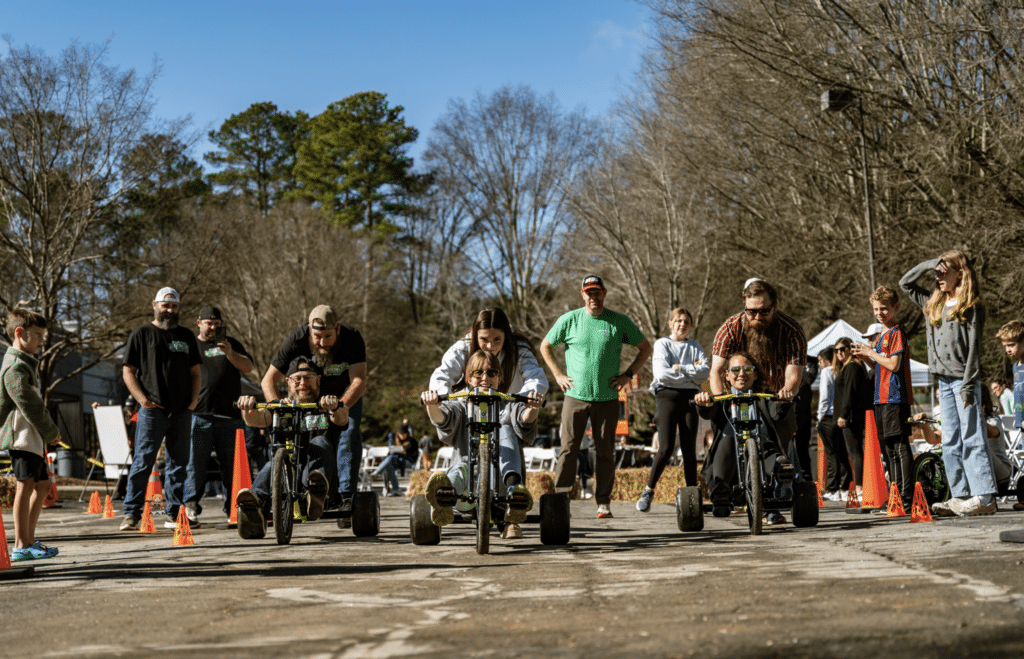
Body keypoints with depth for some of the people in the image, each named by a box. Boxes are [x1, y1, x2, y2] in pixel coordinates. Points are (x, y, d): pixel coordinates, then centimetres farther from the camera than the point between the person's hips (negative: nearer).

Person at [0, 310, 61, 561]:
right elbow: (27, 404, -18)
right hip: (21, 435, -11)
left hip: (33, 438, 11)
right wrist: (51, 432, -11)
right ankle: (21, 546, -18)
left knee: (42, 485, 14)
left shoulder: (27, 364, 22)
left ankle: (29, 540, 20)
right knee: (26, 484, -16)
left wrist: (48, 431, 13)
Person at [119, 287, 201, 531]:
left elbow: (195, 372, 20)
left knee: (179, 463, 5)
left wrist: (193, 400, 4)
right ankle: (132, 513, -5)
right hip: (152, 410, -4)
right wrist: (143, 400, -10)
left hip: (182, 411, 5)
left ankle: (173, 515, 11)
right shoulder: (141, 334, 4)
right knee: (143, 462, -8)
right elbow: (127, 371, 1)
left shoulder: (186, 336, 17)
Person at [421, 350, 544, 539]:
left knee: (505, 430, -19)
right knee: (460, 468, -35)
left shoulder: (507, 407, 21)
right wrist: (432, 405, -29)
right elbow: (442, 419, -4)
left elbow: (524, 419, -4)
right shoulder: (461, 407, 21)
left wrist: (533, 409, -30)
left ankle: (514, 487, -45)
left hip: (499, 475, 1)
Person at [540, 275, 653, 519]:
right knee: (568, 449, -4)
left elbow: (646, 348, 12)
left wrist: (627, 375, 4)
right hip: (575, 396, -1)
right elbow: (545, 346, 15)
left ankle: (603, 502, 11)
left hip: (607, 398, 1)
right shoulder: (569, 320, 2)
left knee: (605, 452, 3)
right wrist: (558, 375, 6)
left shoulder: (619, 322, 3)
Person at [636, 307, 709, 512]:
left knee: (689, 449, 0)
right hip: (667, 396, -3)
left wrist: (680, 368, -10)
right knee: (666, 448, -12)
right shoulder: (662, 344, 5)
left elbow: (705, 371, 0)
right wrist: (692, 374, -5)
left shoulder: (694, 346, 16)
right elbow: (662, 373, -10)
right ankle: (648, 491, -1)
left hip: (689, 398, 3)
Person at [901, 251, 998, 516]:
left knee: (971, 439, -8)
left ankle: (985, 497, -8)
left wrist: (968, 385, -16)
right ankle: (960, 497, 10)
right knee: (950, 442, 6)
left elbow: (974, 347, -10)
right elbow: (905, 283, 25)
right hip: (944, 380, 7)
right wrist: (929, 264, 11)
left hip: (963, 379, -7)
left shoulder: (971, 307, -5)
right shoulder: (934, 304, 15)